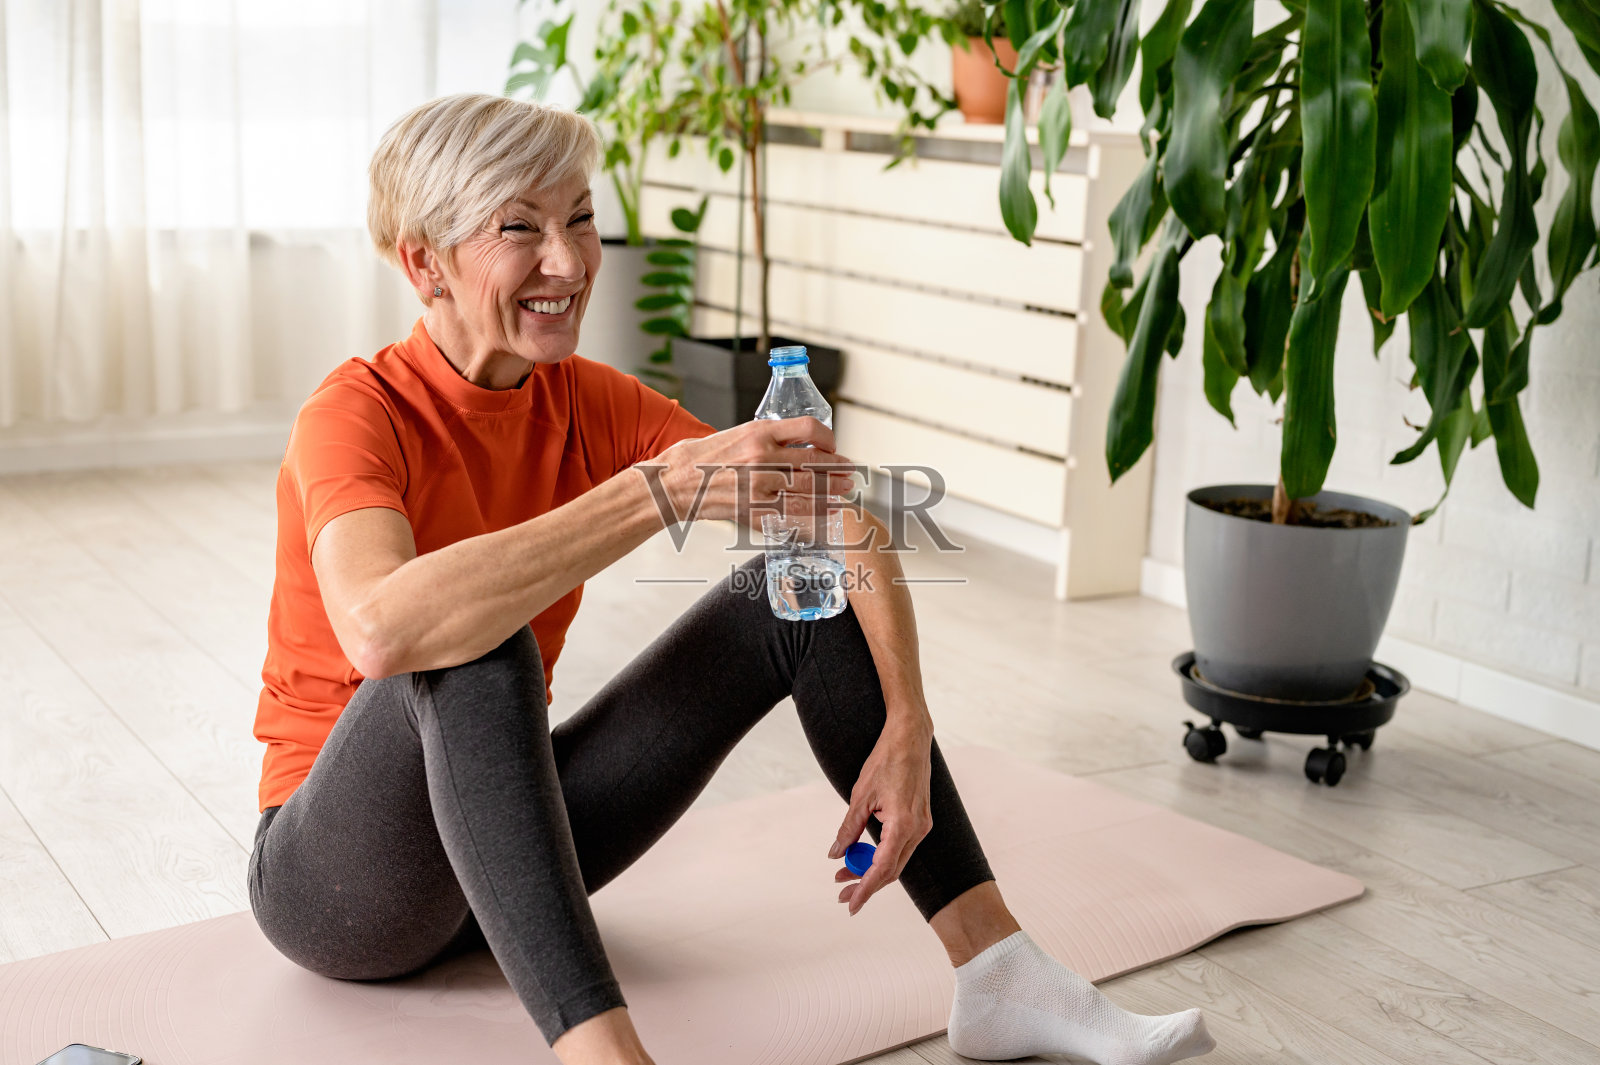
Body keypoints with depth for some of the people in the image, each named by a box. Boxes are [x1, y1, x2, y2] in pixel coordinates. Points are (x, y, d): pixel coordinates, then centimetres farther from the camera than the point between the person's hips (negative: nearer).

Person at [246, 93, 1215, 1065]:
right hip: (331, 878, -5)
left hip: (508, 833, 6)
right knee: (474, 642, -36)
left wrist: (906, 732, -23)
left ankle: (1000, 980, -11)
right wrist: (661, 487, -45)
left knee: (801, 588, -7)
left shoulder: (589, 404, -5)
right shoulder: (360, 412, -21)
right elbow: (380, 627, -44)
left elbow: (846, 520, -9)